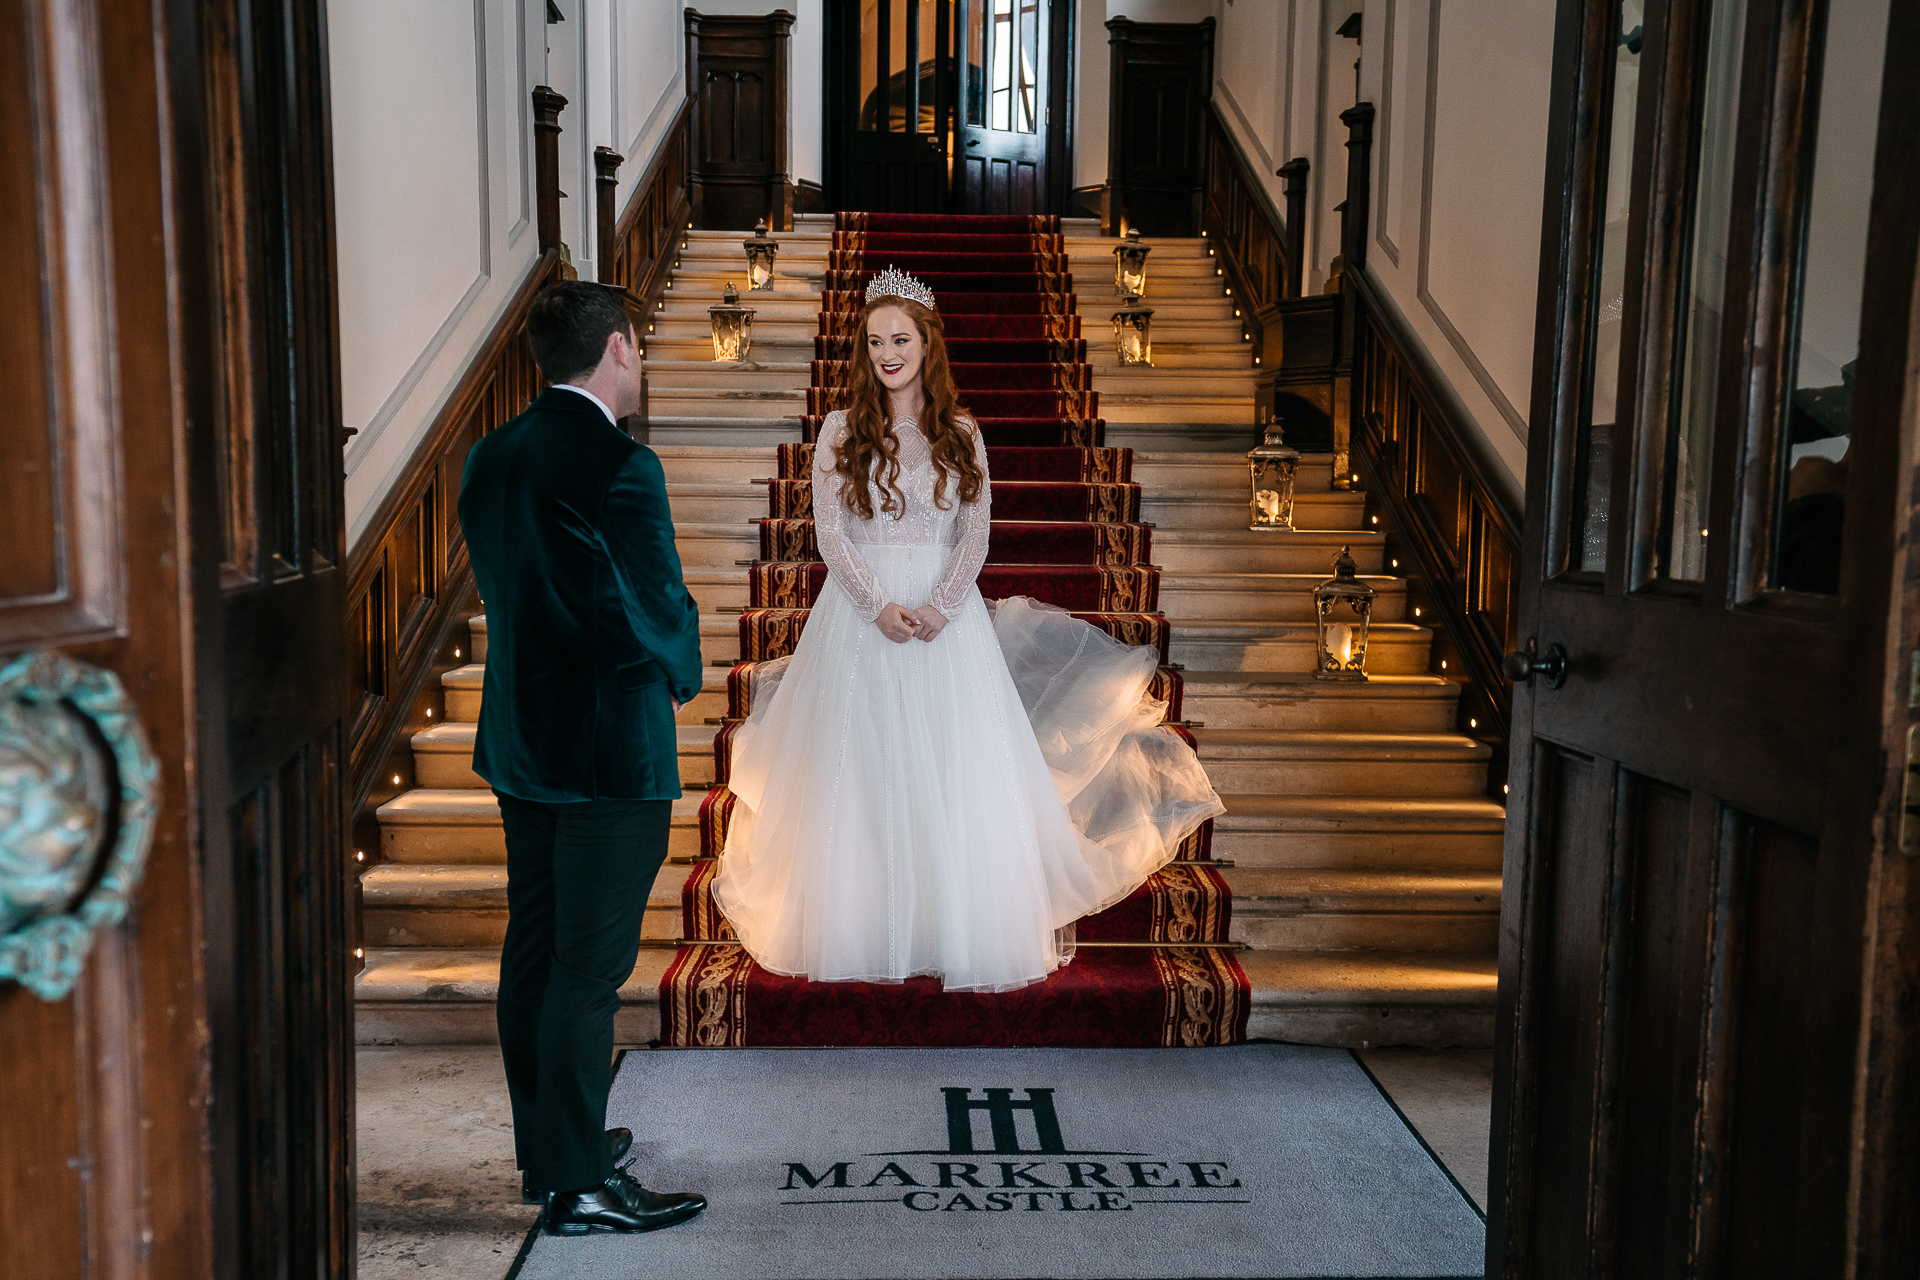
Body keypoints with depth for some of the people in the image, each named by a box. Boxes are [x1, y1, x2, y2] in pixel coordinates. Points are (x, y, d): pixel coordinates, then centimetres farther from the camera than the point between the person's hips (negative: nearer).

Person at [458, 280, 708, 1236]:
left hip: (518, 741, 8)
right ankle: (578, 1184, 12)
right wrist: (681, 678, 4)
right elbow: (660, 603, -16)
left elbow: (497, 584, 10)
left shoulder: (489, 458, 5)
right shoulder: (618, 467, -19)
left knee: (533, 950, 17)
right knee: (589, 968, 1)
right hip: (610, 751, -8)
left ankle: (546, 1143, 32)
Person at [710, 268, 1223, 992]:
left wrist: (939, 607, -13)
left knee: (955, 771, 1)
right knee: (862, 773, 2)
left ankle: (959, 930, 14)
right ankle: (865, 928, 15)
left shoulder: (961, 434, 6)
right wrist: (878, 606, -14)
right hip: (860, 615, 0)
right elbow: (829, 532, -2)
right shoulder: (841, 431, 3)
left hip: (948, 618, 1)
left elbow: (975, 534, 1)